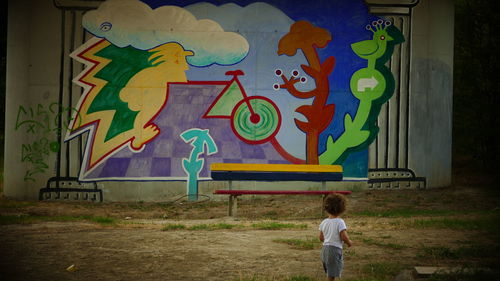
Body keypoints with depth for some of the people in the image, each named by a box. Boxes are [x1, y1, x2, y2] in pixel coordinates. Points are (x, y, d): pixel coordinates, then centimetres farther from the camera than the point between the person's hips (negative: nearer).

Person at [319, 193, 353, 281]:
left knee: (329, 274, 20)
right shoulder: (340, 222, -14)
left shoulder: (324, 222, 5)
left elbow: (321, 238, 10)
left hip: (324, 249, 7)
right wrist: (349, 242, 3)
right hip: (335, 249, -7)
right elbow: (344, 237, -17)